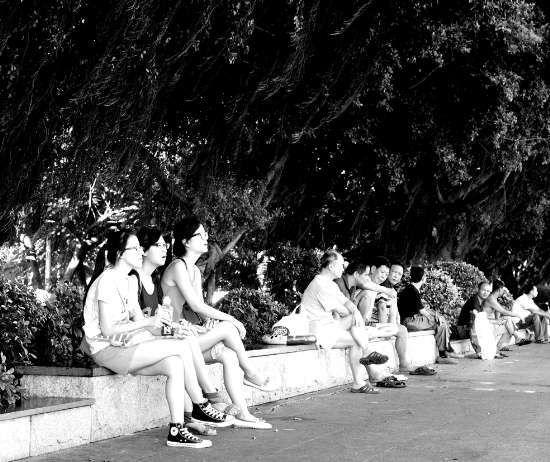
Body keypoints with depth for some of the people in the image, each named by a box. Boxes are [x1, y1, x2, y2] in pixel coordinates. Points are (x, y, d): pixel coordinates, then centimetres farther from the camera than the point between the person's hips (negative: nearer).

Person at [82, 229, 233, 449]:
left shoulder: (130, 282, 15)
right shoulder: (107, 281, -15)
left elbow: (138, 320, 11)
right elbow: (107, 330, -20)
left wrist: (156, 323, -11)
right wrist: (148, 322, -21)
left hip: (123, 346, 9)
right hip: (106, 350, -9)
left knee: (175, 364, -16)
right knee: (182, 347, -18)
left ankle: (176, 431, -14)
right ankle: (200, 406, -7)